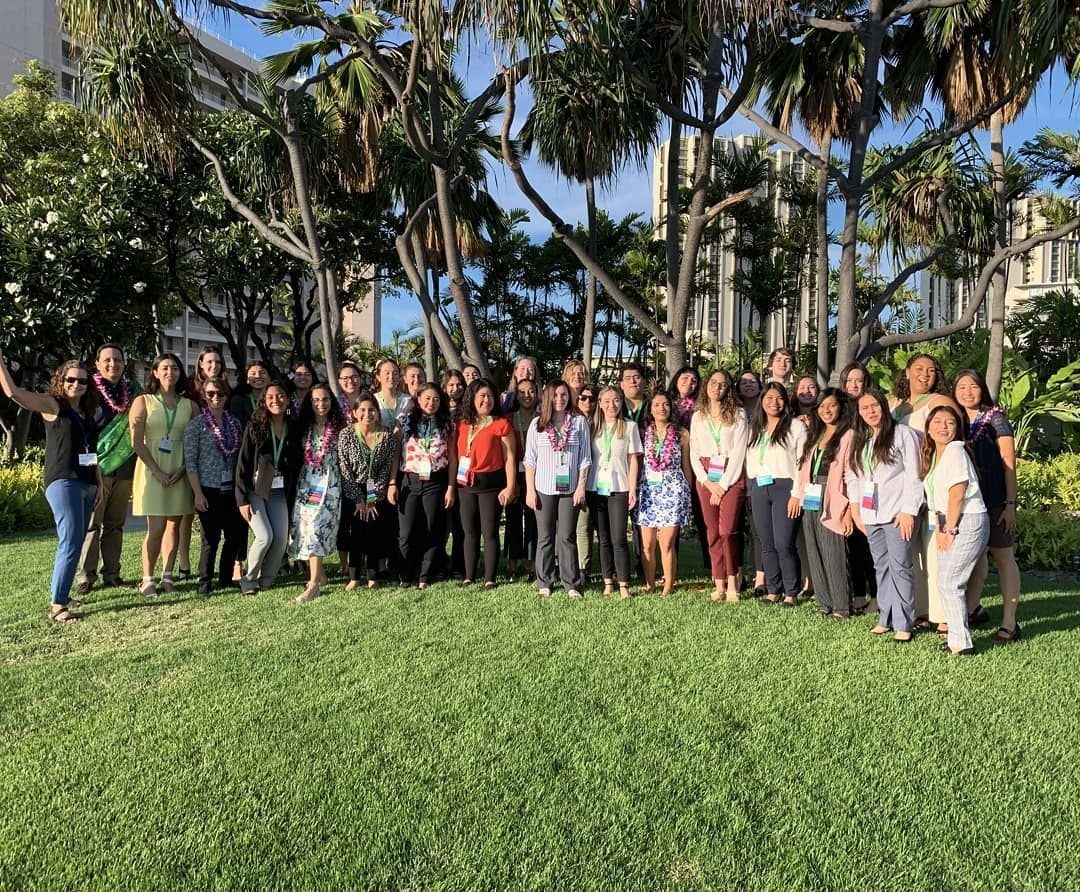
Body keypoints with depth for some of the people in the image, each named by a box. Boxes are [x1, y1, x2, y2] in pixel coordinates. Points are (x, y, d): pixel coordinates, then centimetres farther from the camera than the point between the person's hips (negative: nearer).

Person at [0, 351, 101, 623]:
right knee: (71, 542, -14)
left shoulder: (87, 413, 16)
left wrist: (99, 483, 19)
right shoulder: (51, 405, -1)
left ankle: (59, 591, 25)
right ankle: (57, 606, -9)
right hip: (63, 482, -7)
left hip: (87, 483, 7)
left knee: (75, 543, 12)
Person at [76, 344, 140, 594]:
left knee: (116, 524, 9)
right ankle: (85, 577, 3)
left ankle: (111, 574, 15)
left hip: (124, 467, 4)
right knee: (91, 525, -3)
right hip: (96, 467, -4)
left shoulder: (133, 391, 10)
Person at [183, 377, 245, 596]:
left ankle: (226, 579, 21)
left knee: (235, 535, 6)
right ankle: (205, 582, 12)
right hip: (209, 489, -5)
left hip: (231, 489, 5)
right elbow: (190, 461, -6)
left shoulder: (234, 422, 9)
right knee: (211, 538, -2)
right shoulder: (196, 424, -4)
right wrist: (198, 493, -12)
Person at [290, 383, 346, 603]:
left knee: (316, 529, -14)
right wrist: (295, 483, 9)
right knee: (304, 530, 2)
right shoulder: (304, 427, 10)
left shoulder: (339, 428, 1)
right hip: (306, 484, 4)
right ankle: (320, 575, 18)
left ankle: (314, 583, -13)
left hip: (329, 485, -4)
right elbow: (297, 457, 14)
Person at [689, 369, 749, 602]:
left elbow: (739, 452, -5)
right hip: (705, 478, 3)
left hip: (731, 477, -3)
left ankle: (732, 582, 0)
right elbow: (694, 454, 9)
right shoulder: (697, 417, 13)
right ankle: (718, 584, 7)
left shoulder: (738, 415, 3)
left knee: (727, 530, -13)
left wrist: (723, 485, -10)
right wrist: (707, 482, -4)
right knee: (712, 532, 3)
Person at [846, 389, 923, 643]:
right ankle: (886, 618, 18)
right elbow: (852, 475, 18)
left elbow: (913, 475, -7)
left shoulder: (903, 434, -3)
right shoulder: (859, 440, 16)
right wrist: (855, 507, 10)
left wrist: (909, 511, -13)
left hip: (897, 514, -6)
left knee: (900, 567, -5)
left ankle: (903, 624, 1)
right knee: (881, 567, 10)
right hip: (871, 515, 6)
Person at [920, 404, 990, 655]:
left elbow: (957, 494, -17)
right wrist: (939, 529, 2)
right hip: (949, 524, 9)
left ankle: (961, 642, -2)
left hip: (967, 522, -9)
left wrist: (949, 530, -13)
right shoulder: (933, 455, 15)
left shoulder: (955, 451, -11)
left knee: (948, 582, -9)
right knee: (947, 582, 10)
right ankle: (956, 638, 19)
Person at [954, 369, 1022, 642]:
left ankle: (1009, 622, 2)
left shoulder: (995, 418, -3)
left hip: (994, 501, -4)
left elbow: (1009, 464, -6)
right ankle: (973, 609, 26)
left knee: (1002, 556, -1)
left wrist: (1011, 504, -11)